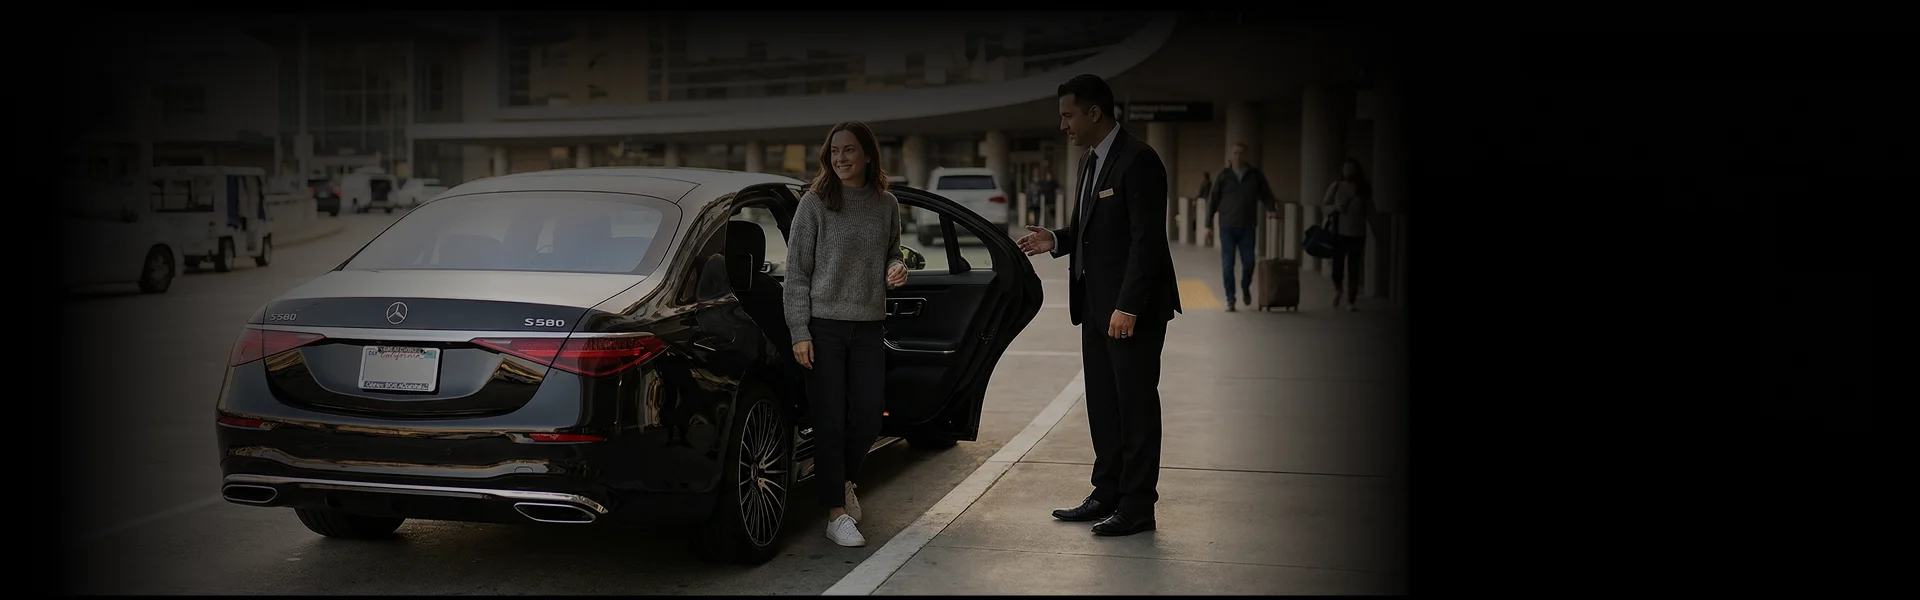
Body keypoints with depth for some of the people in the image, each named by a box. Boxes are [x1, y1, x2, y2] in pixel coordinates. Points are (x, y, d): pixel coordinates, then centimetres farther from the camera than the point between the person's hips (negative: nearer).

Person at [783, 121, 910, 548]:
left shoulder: (886, 205, 7)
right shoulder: (815, 203, -3)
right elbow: (796, 271, -3)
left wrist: (897, 269, -4)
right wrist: (799, 332, -9)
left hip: (869, 327, 4)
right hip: (824, 326, -3)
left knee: (869, 417, 5)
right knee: (830, 421, -2)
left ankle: (845, 479, 35)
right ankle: (836, 514, 6)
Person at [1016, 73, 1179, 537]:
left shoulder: (1138, 160, -15)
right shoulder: (1090, 163, 15)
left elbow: (1147, 238, -20)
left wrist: (1128, 306, -23)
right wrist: (1056, 240, 4)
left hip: (1132, 308, -9)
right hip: (1096, 305, 10)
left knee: (1136, 403, -2)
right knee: (1103, 403, 14)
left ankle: (1138, 506, 5)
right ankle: (1108, 494, 24)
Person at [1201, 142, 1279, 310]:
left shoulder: (1256, 175, 2)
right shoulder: (1223, 176, 0)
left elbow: (1266, 195, 8)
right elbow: (1213, 201, 4)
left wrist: (1271, 209, -13)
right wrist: (1208, 224, 1)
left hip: (1247, 227, 1)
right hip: (1227, 227, -1)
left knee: (1249, 262, 3)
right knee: (1227, 264, -1)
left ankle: (1245, 288, 32)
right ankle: (1230, 299, 8)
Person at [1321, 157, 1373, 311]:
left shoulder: (1365, 189, 2)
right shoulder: (1336, 186, 0)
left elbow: (1370, 213, 9)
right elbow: (1325, 206, 4)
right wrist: (1336, 207, -14)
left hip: (1357, 234, 0)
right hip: (1339, 232, 0)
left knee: (1353, 268, -2)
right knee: (1338, 265, -1)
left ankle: (1350, 302, 4)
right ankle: (1337, 290, 32)